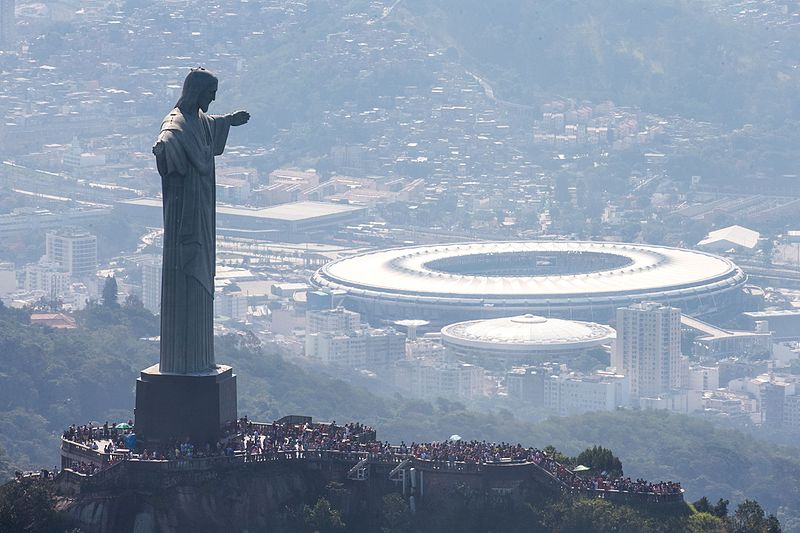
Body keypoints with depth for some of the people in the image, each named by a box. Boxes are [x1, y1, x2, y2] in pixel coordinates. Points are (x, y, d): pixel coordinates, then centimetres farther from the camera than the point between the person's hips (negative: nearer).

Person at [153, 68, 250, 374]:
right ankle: (181, 360, -6)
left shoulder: (200, 120, 11)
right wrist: (162, 145, -66)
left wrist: (231, 121, 54)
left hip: (202, 216, 10)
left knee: (201, 284, 13)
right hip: (184, 214, -10)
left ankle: (199, 357, 20)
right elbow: (167, 138, -44)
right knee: (184, 283, -8)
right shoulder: (177, 122, -19)